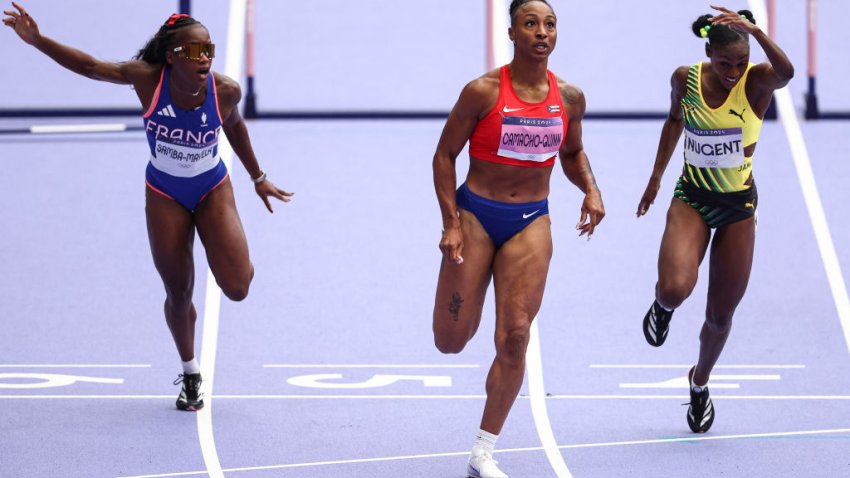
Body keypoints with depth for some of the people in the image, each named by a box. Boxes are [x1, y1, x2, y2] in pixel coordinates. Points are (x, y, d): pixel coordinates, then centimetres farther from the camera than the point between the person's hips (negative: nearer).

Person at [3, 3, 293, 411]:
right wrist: (37, 40, -28)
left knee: (237, 288, -14)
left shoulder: (225, 91, -22)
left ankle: (236, 260, 25)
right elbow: (88, 65, -17)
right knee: (178, 293, 8)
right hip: (165, 195, 0)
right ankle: (190, 374, 33)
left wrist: (258, 178, 12)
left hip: (212, 191, 0)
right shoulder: (147, 79, -24)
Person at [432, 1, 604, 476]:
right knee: (451, 341, 0)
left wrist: (591, 190, -2)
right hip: (476, 215, -2)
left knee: (515, 338, -8)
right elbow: (445, 155, -4)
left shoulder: (569, 97, -1)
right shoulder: (483, 91, -12)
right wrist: (452, 223, -11)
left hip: (531, 224, 2)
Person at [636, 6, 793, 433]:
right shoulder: (686, 79, -9)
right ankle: (662, 306, 12)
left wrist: (754, 30, -54)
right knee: (675, 289, -27)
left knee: (720, 315, 9)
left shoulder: (757, 81, -17)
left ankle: (700, 382, 39)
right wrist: (656, 177, 18)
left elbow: (786, 72, -43)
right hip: (691, 200, 0)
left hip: (738, 206, 0)